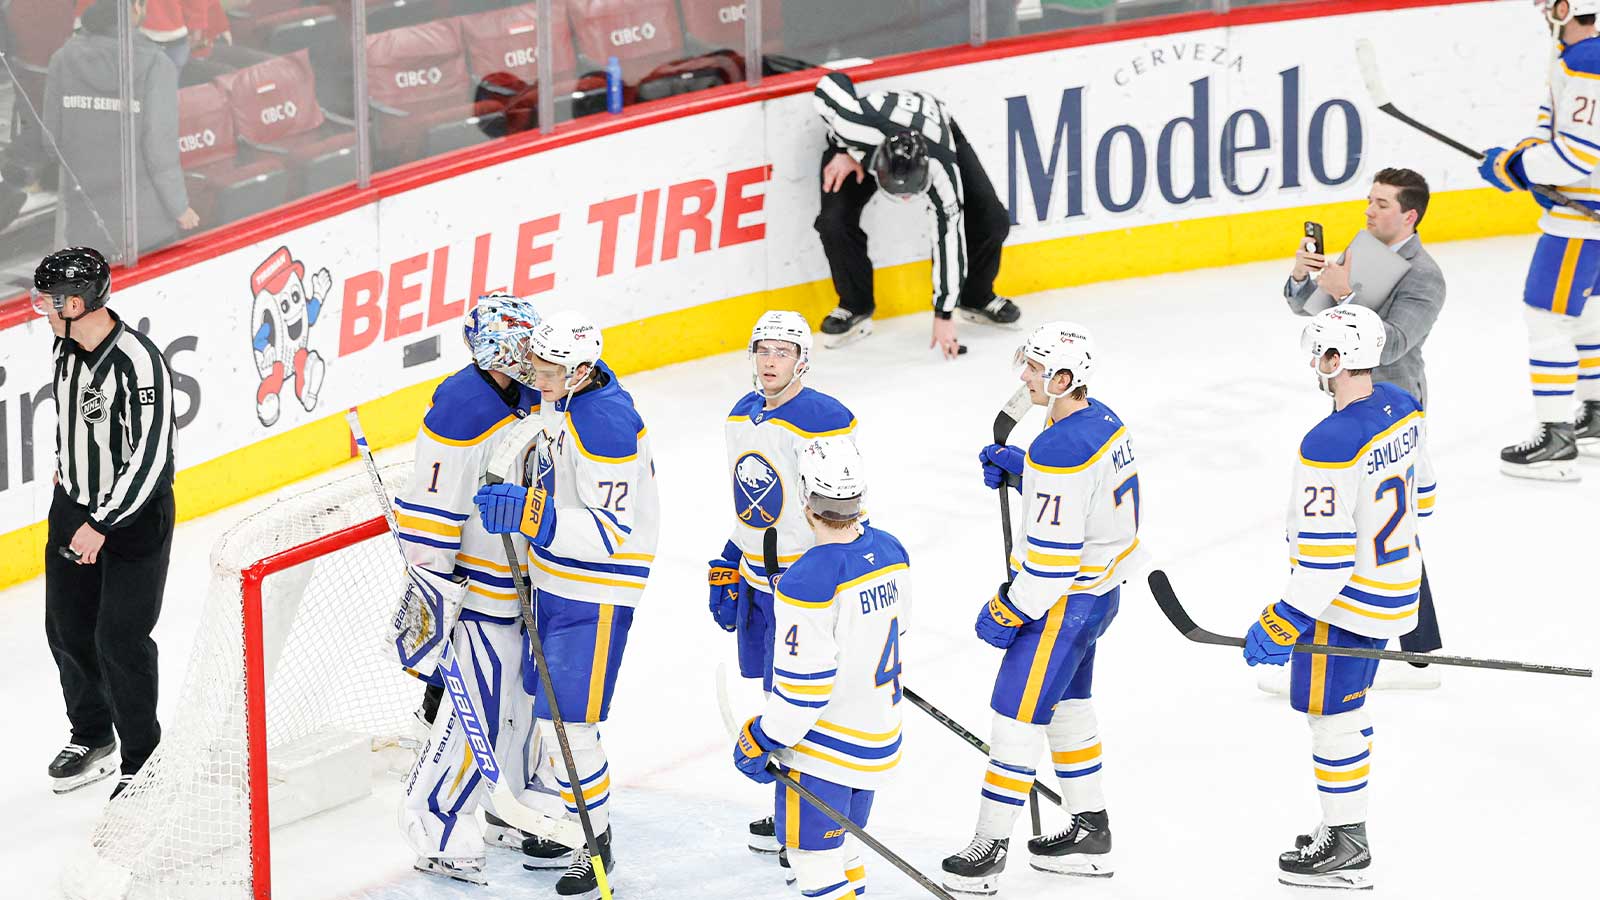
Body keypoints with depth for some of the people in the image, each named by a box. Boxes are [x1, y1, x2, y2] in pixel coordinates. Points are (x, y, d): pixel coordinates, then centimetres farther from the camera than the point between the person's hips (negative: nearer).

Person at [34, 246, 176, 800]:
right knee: (67, 628, 14)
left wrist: (103, 524, -23)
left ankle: (143, 761, 12)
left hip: (134, 516, -8)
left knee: (119, 641, -4)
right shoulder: (67, 346, -2)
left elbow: (149, 458, -27)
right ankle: (92, 738, 34)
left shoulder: (138, 364, -28)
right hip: (74, 507, 8)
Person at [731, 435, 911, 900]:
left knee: (811, 849, 4)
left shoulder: (809, 580, -27)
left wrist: (763, 739, -12)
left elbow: (803, 681, -24)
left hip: (824, 746, -8)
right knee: (841, 841, 23)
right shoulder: (890, 551, -3)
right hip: (879, 733, 8)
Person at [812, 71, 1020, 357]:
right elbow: (830, 84, -26)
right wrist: (844, 151, -23)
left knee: (992, 221, -13)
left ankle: (976, 298, 16)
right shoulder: (857, 126, -46)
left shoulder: (942, 169, -41)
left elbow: (949, 236, -31)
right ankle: (854, 306, 2)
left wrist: (944, 315, -26)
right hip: (859, 146, 0)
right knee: (835, 221, -24)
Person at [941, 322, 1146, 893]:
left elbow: (1052, 555, -27)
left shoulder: (1059, 450, -28)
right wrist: (1019, 466, 8)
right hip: (1103, 585, 10)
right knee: (1067, 703, 22)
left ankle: (991, 845, 4)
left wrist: (1009, 612, -16)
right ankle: (1090, 830, 31)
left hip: (1065, 599, -10)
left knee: (1017, 711, -3)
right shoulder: (1103, 421, 2)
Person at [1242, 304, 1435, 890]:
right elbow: (1419, 496, 14)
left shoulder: (1330, 445, -29)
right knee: (1347, 708, 22)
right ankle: (1347, 830, 33)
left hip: (1345, 603, -9)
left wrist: (1284, 622, -21)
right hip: (1393, 592, 9)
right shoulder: (1403, 409, -1)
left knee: (1329, 714, 5)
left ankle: (1346, 848, 14)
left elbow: (1326, 555, -28)